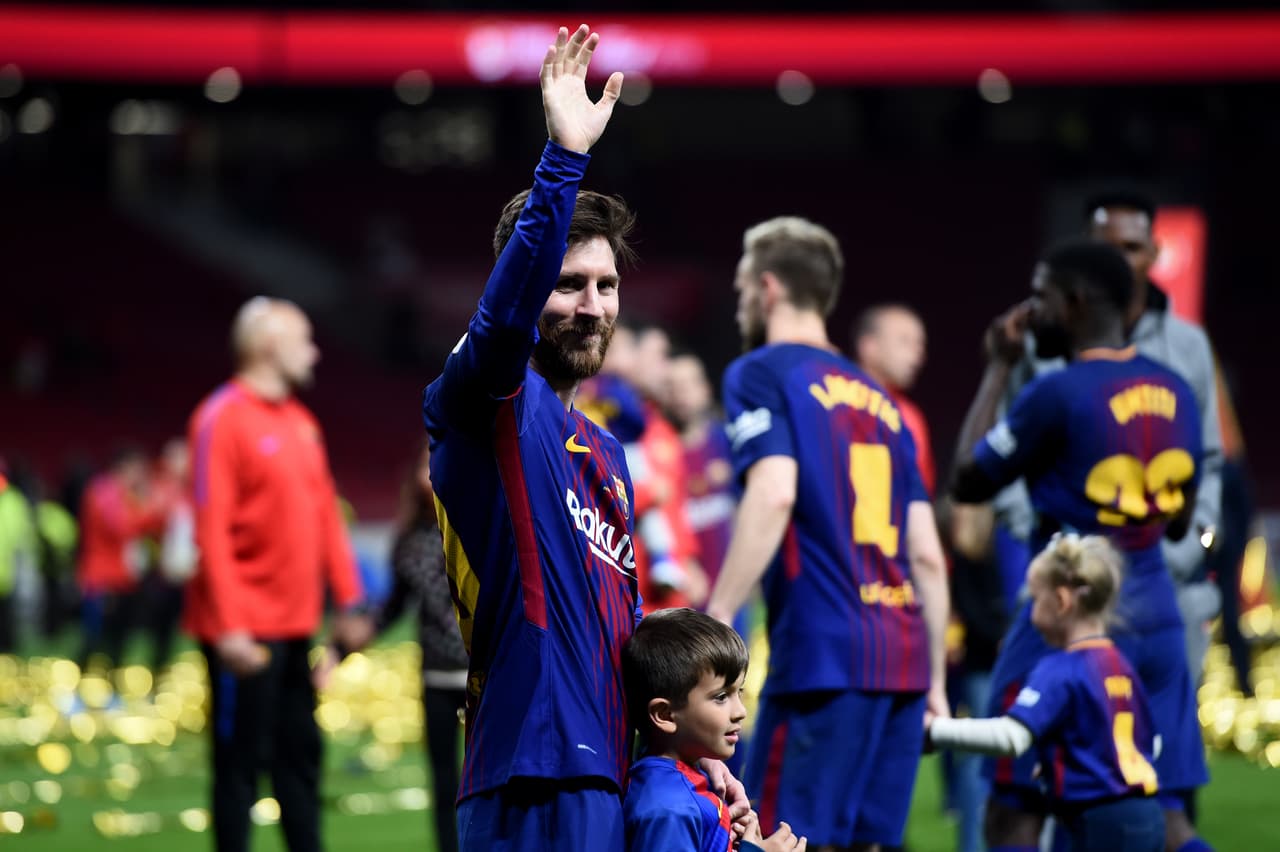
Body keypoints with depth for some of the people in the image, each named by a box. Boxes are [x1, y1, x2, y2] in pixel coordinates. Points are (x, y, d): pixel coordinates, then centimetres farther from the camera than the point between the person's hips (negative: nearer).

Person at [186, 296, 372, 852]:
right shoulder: (223, 418, -11)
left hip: (295, 626, 8)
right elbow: (212, 530, -16)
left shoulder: (301, 423, 13)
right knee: (240, 760, -2)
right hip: (245, 632, -8)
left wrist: (349, 602, 11)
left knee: (300, 755, 12)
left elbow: (326, 517, 18)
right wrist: (229, 627, -21)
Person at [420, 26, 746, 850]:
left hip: (605, 780, 9)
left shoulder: (604, 451, 23)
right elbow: (502, 322, -26)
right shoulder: (493, 403, -3)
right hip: (534, 779, -9)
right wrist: (565, 158, -33)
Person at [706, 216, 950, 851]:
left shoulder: (762, 375, 1)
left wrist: (713, 624, -19)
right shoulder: (878, 400, 22)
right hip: (902, 656, 7)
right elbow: (928, 556, 18)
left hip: (824, 658, -7)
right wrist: (934, 681, 22)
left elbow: (774, 494, -17)